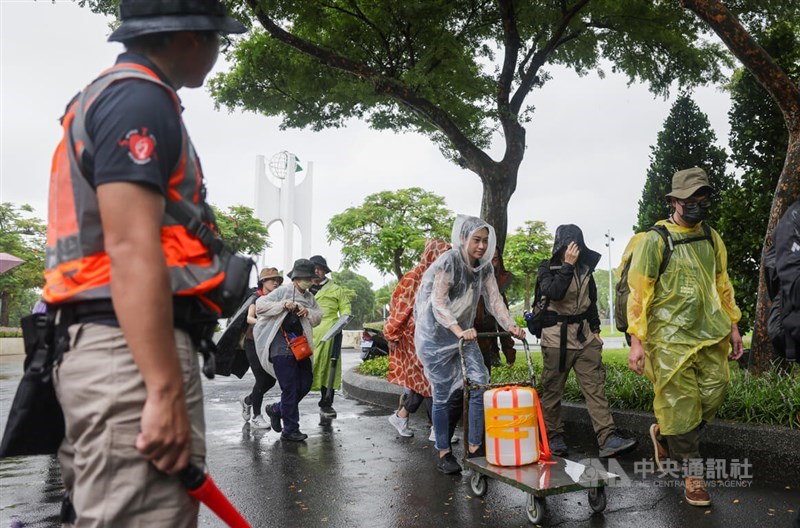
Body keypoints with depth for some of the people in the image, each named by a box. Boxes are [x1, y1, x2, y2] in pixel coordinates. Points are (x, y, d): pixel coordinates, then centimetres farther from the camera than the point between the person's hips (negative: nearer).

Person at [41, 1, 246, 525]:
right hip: (132, 350, -11)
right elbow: (129, 247, -19)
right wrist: (166, 392, -22)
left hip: (106, 345, 11)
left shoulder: (105, 98, 24)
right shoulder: (140, 98, -8)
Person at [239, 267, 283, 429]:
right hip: (253, 342, -6)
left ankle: (247, 400, 31)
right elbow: (249, 317, -19)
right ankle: (256, 417, 6)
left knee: (271, 379, 4)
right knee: (262, 379, -8)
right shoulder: (256, 297, -5)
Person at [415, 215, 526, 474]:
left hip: (465, 333, 6)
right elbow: (438, 302, -26)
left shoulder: (484, 266, 2)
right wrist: (458, 331, -39)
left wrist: (511, 325, -16)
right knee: (443, 395, 0)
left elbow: (494, 299, -1)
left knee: (480, 386, -2)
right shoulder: (448, 262, -19)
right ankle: (444, 454, 14)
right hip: (436, 335, -6)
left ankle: (475, 447, 10)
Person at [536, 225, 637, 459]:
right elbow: (553, 293, -23)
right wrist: (568, 265, -20)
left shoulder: (585, 268, 12)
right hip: (556, 337, -4)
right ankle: (554, 437, 15)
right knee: (552, 389, 2)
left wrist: (595, 330, 17)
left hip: (584, 336, 4)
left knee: (595, 386, -4)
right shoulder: (547, 269, -2)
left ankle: (608, 439, -6)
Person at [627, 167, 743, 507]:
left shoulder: (711, 237, 11)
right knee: (680, 405, -1)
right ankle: (692, 473, 17)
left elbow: (722, 284, 18)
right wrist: (636, 341, -14)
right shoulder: (654, 240, -8)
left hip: (710, 335, 6)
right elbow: (638, 292, -10)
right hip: (671, 337, -6)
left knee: (712, 396, 5)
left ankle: (664, 434, 30)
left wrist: (733, 327, 16)